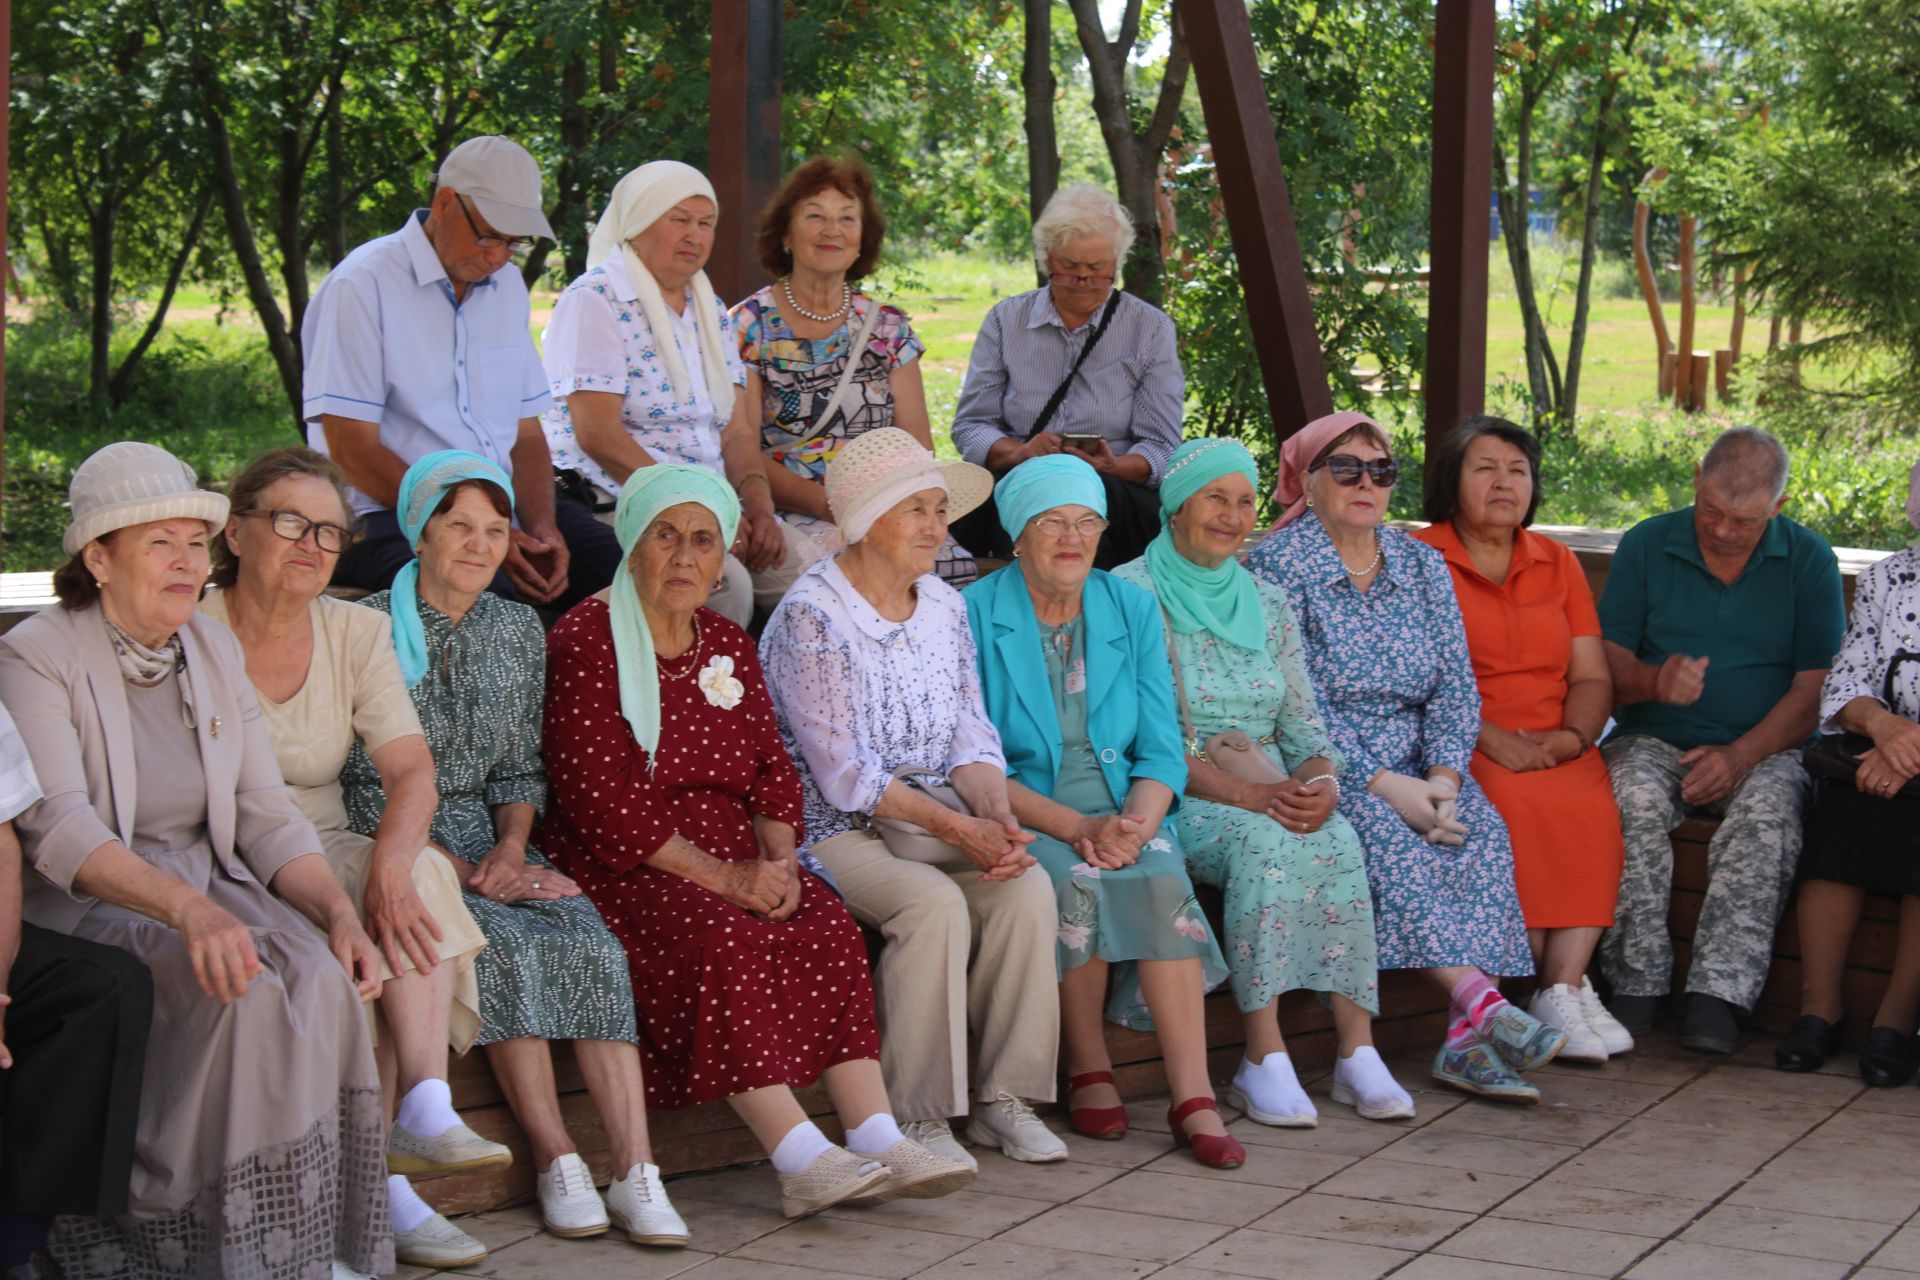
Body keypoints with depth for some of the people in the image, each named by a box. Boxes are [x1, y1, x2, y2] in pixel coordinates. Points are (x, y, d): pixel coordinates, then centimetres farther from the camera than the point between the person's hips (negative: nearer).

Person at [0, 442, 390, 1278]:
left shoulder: (214, 652, 13)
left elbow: (267, 816, 9)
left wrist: (339, 913, -10)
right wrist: (188, 909, -38)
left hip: (212, 887, 5)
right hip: (83, 904, -5)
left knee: (319, 979, -26)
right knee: (250, 989, -31)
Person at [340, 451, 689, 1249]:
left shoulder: (518, 631, 12)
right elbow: (365, 788, -7)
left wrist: (511, 847, -6)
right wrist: (461, 871, -14)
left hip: (491, 840, 4)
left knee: (591, 944, -24)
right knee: (507, 944, -31)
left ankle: (636, 1174, -30)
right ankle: (556, 1163, -23)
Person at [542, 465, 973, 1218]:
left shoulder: (729, 647, 17)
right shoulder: (585, 644, -5)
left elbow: (772, 772, 14)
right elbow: (604, 801, -14)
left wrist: (779, 860, -7)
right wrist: (723, 878, -18)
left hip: (732, 855, 6)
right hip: (625, 866, -6)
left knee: (829, 929, -20)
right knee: (719, 943, -32)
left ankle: (878, 1139, -28)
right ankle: (802, 1160, -36)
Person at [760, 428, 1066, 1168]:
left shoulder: (944, 607, 11)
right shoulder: (811, 616, -12)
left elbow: (971, 737, 8)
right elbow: (846, 774, -16)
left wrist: (996, 815, -13)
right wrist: (957, 829, -22)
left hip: (936, 816, 7)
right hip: (835, 827, -6)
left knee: (1027, 887, -20)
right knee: (934, 901, -32)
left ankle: (1003, 1098, -12)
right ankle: (916, 1117, -20)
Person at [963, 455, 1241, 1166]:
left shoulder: (1132, 610, 9)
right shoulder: (974, 616, -2)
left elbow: (1161, 748, 5)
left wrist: (1134, 825, -17)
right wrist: (1076, 827, -19)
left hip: (1128, 811, 3)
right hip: (1020, 818, -2)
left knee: (1162, 883, -28)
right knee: (1076, 882, -33)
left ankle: (1193, 1100, -31)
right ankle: (1088, 1073, -15)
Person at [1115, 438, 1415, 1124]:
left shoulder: (1268, 602, 16)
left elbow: (1304, 724, 12)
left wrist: (1320, 781, -13)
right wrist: (1245, 793, -21)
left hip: (1271, 794, 5)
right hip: (1176, 800, -5)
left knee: (1338, 841, -28)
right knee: (1267, 842, -34)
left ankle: (1357, 1050, -30)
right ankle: (1263, 1058, -32)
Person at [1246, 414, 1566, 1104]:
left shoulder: (1423, 566, 13)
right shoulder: (1276, 566, -4)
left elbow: (1455, 685, 6)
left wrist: (1443, 777, -13)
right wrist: (1383, 785, -21)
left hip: (1418, 766, 4)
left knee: (1482, 834, -25)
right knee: (1385, 838, -34)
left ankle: (1467, 1041, -33)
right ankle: (1481, 1003, -42)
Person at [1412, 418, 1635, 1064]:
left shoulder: (1557, 563, 19)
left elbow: (1592, 677, 13)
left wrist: (1573, 735, -9)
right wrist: (1491, 739, -18)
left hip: (1556, 748, 3)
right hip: (1457, 746, -3)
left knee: (1594, 806, -29)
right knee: (1519, 807, -33)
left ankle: (1563, 987, -31)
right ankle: (1559, 987, -26)